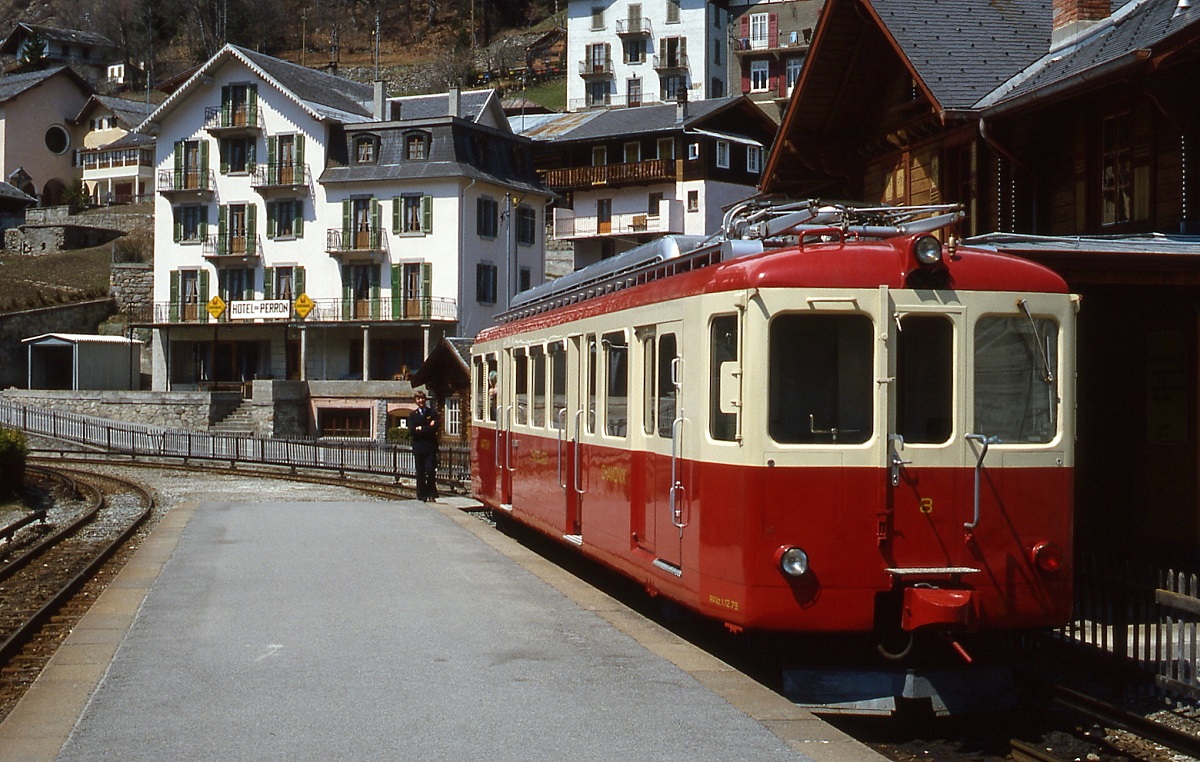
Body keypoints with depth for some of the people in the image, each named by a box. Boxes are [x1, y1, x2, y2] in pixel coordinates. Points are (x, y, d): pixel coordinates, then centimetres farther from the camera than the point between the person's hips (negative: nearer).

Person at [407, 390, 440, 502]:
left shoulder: (432, 412, 7)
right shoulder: (413, 415, 9)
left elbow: (436, 427, -8)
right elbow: (411, 431, -5)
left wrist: (421, 429, -9)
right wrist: (428, 428, -9)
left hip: (430, 446, -1)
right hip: (418, 447, 1)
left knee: (431, 471, -7)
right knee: (420, 473, 3)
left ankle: (431, 494, 2)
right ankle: (422, 495, 9)